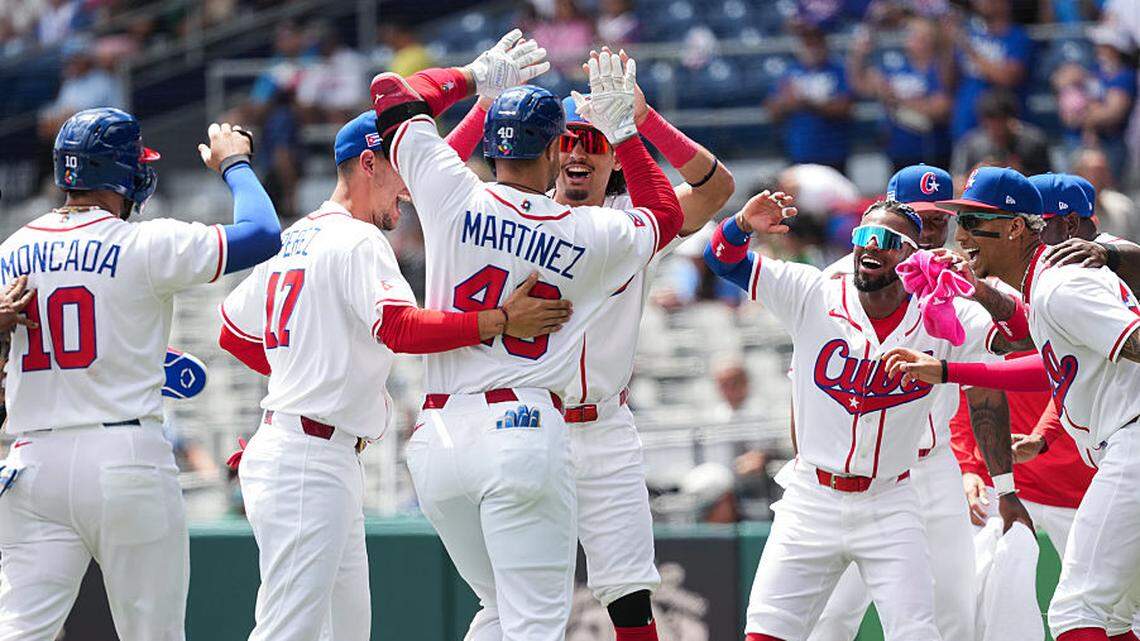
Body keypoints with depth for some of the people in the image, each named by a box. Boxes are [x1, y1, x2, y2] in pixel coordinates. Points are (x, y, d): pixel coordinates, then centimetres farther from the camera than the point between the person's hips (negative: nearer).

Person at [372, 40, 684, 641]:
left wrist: (474, 79, 28)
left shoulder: (456, 197, 1)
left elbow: (390, 90, 16)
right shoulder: (594, 235, 0)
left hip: (436, 440, 4)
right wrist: (622, 128, 26)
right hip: (522, 432, -4)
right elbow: (667, 214, 24)